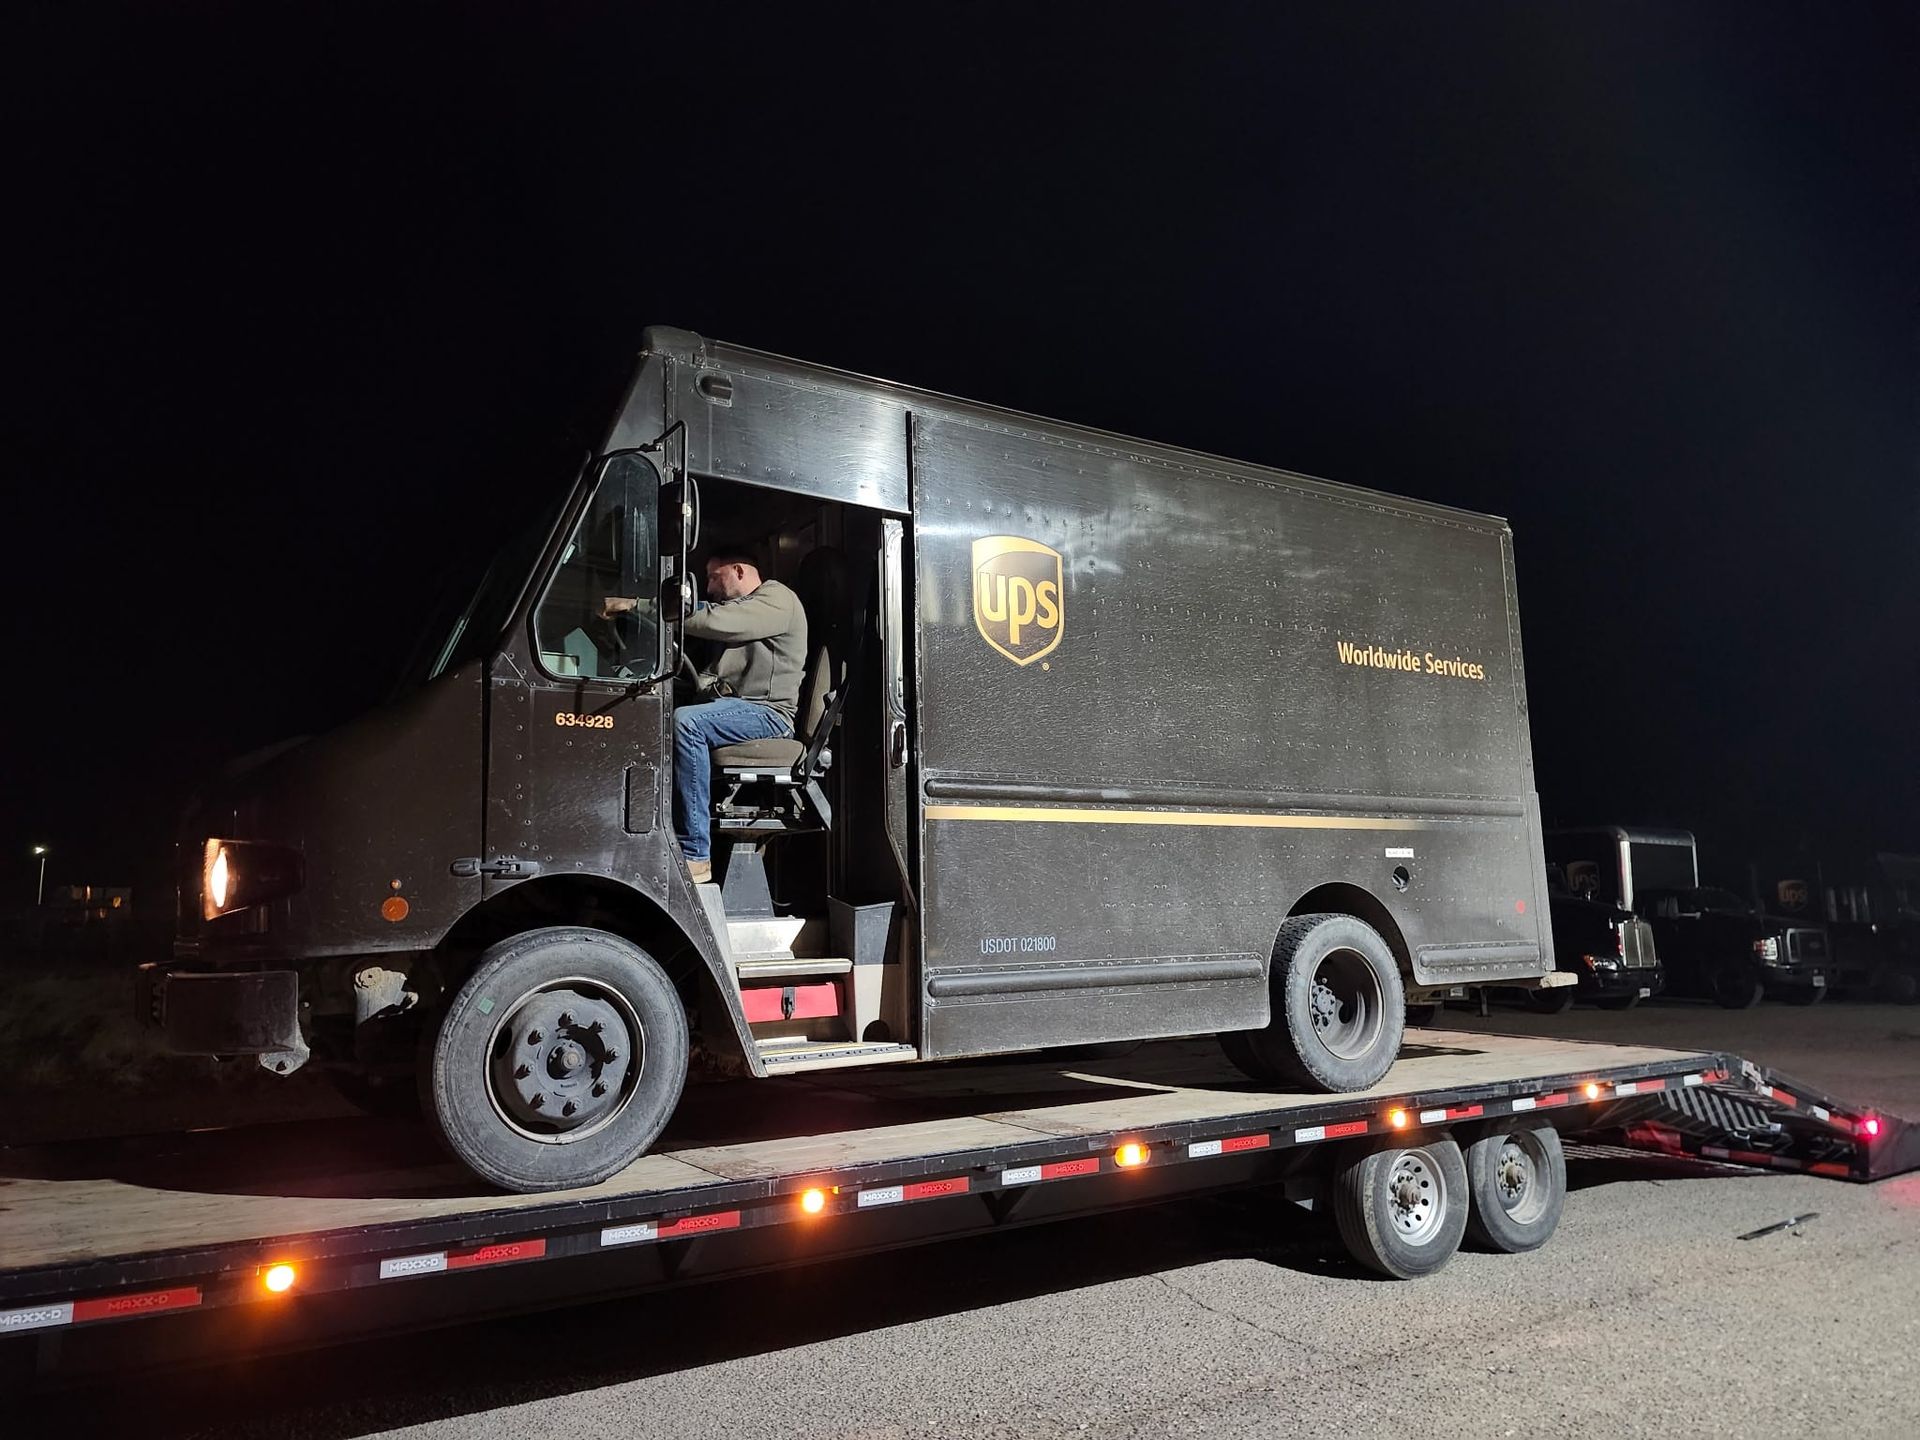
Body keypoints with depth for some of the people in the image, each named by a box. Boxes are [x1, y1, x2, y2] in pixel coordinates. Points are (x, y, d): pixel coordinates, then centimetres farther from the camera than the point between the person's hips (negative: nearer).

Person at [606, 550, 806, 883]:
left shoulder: (776, 599, -6)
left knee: (685, 722, -31)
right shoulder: (738, 609, 27)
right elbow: (714, 675, 23)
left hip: (767, 712, -9)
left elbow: (711, 622, -20)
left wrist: (638, 605, -21)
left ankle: (695, 856, -31)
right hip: (731, 706, 10)